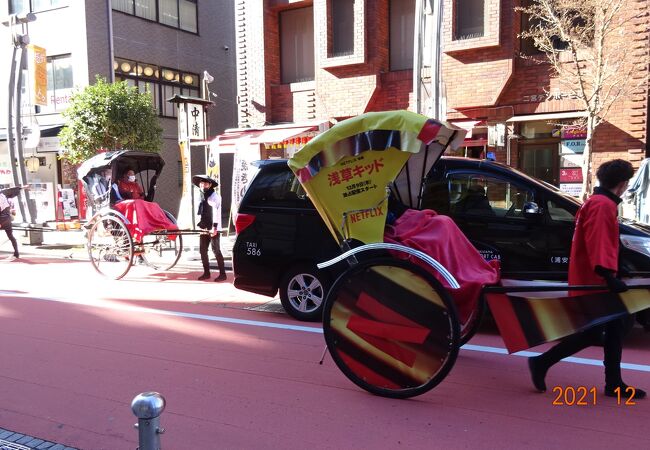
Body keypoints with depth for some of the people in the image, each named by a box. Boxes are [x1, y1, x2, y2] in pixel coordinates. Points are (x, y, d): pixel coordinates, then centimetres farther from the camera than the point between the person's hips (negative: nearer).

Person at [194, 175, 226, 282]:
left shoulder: (215, 196, -8)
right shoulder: (202, 197, 15)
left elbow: (216, 212, -15)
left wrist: (214, 227, -21)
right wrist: (200, 225, 12)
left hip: (213, 229, -7)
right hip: (204, 228, 7)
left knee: (216, 250, -7)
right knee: (202, 250, 7)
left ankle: (222, 274, -2)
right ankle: (206, 272, 18)